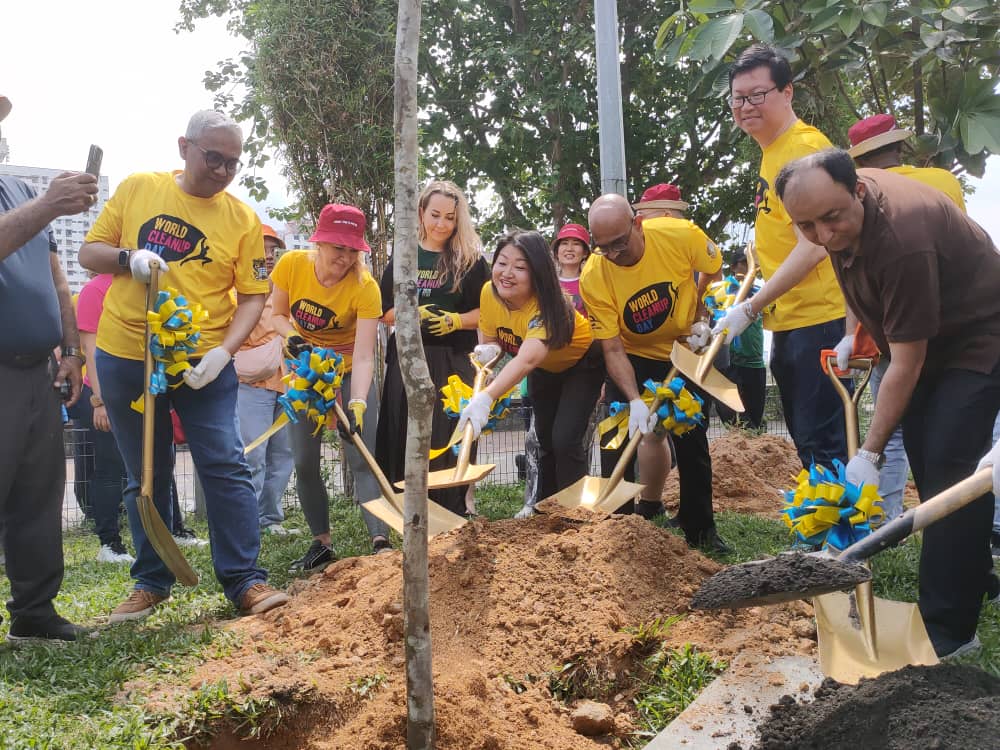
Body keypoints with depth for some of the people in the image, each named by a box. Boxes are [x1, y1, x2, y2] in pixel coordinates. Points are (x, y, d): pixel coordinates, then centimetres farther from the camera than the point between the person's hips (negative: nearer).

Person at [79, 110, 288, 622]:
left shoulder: (243, 219, 0)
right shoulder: (137, 189, 3)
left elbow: (252, 296, -1)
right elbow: (88, 253, 6)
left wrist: (224, 351, -16)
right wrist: (128, 257, -16)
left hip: (204, 363, -1)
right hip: (126, 358, 1)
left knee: (225, 468, -5)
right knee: (146, 477, 11)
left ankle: (244, 580, 4)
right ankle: (151, 581, 24)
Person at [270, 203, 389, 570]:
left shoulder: (365, 287, -26)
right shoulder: (291, 265, -17)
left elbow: (363, 356, -31)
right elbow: (278, 315, 0)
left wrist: (358, 404, -45)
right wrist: (290, 336, -22)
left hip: (348, 374, -3)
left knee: (362, 460, -12)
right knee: (304, 462, 3)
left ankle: (381, 541, -15)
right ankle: (322, 544, 15)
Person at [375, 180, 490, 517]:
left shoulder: (471, 259, 4)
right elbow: (385, 312, 8)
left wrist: (455, 320, -14)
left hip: (454, 360, -2)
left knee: (453, 434, -4)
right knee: (409, 436, 1)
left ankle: (458, 508, 7)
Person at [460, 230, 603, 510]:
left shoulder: (546, 304, -40)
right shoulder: (489, 293, -22)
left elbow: (528, 358, -57)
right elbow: (489, 339, -4)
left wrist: (486, 398, -70)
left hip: (582, 362, -6)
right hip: (544, 369, 6)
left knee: (565, 440, -17)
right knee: (545, 440, 14)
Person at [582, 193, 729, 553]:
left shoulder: (681, 235, -26)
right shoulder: (593, 279, -26)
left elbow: (715, 272, -3)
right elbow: (612, 349, -23)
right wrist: (635, 401, -33)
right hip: (633, 357, 0)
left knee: (691, 438, 2)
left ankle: (699, 528, 16)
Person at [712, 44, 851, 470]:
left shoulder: (804, 148, -15)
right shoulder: (772, 150, 14)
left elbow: (813, 246, -21)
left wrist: (750, 309, -20)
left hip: (817, 319, -10)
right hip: (788, 322, 10)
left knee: (822, 444, -7)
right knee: (806, 442, 17)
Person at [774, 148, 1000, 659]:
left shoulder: (902, 241, -37)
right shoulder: (843, 201, -11)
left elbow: (906, 365, -31)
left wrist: (870, 452, -26)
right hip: (922, 340, 9)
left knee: (948, 471, -16)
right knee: (925, 465, 10)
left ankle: (947, 634, -13)